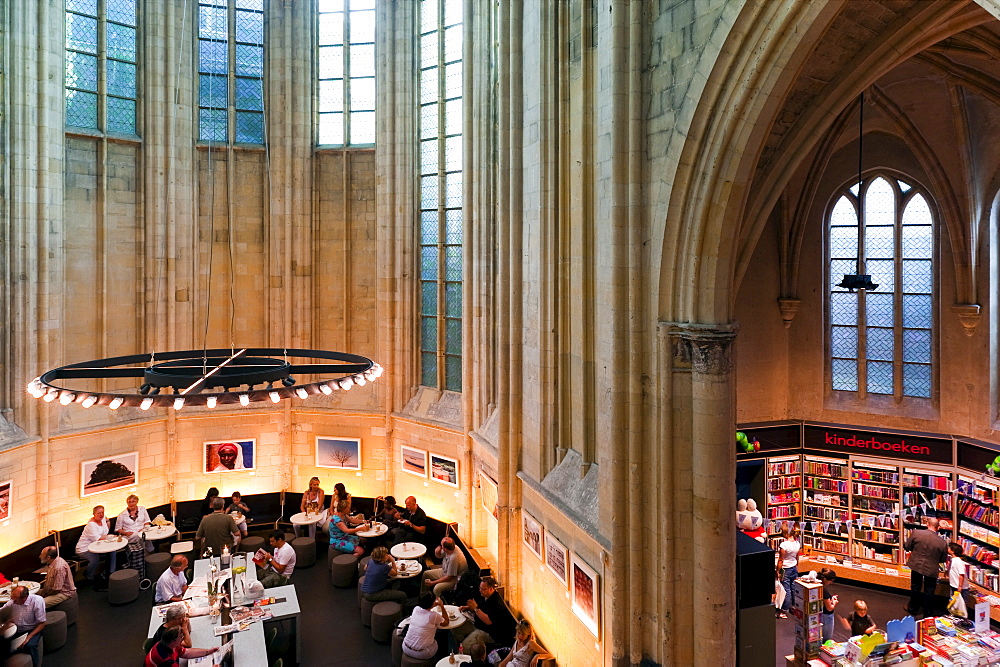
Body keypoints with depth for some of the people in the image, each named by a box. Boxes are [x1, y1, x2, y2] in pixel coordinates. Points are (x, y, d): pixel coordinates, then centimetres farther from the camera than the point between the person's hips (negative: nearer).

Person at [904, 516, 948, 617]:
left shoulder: (916, 533, -19)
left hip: (916, 565, 1)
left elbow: (907, 546, -7)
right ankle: (928, 614, 27)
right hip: (931, 570, -1)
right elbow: (943, 559, -4)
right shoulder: (942, 542, -17)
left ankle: (913, 609, 35)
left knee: (915, 588, 20)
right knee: (929, 592, 15)